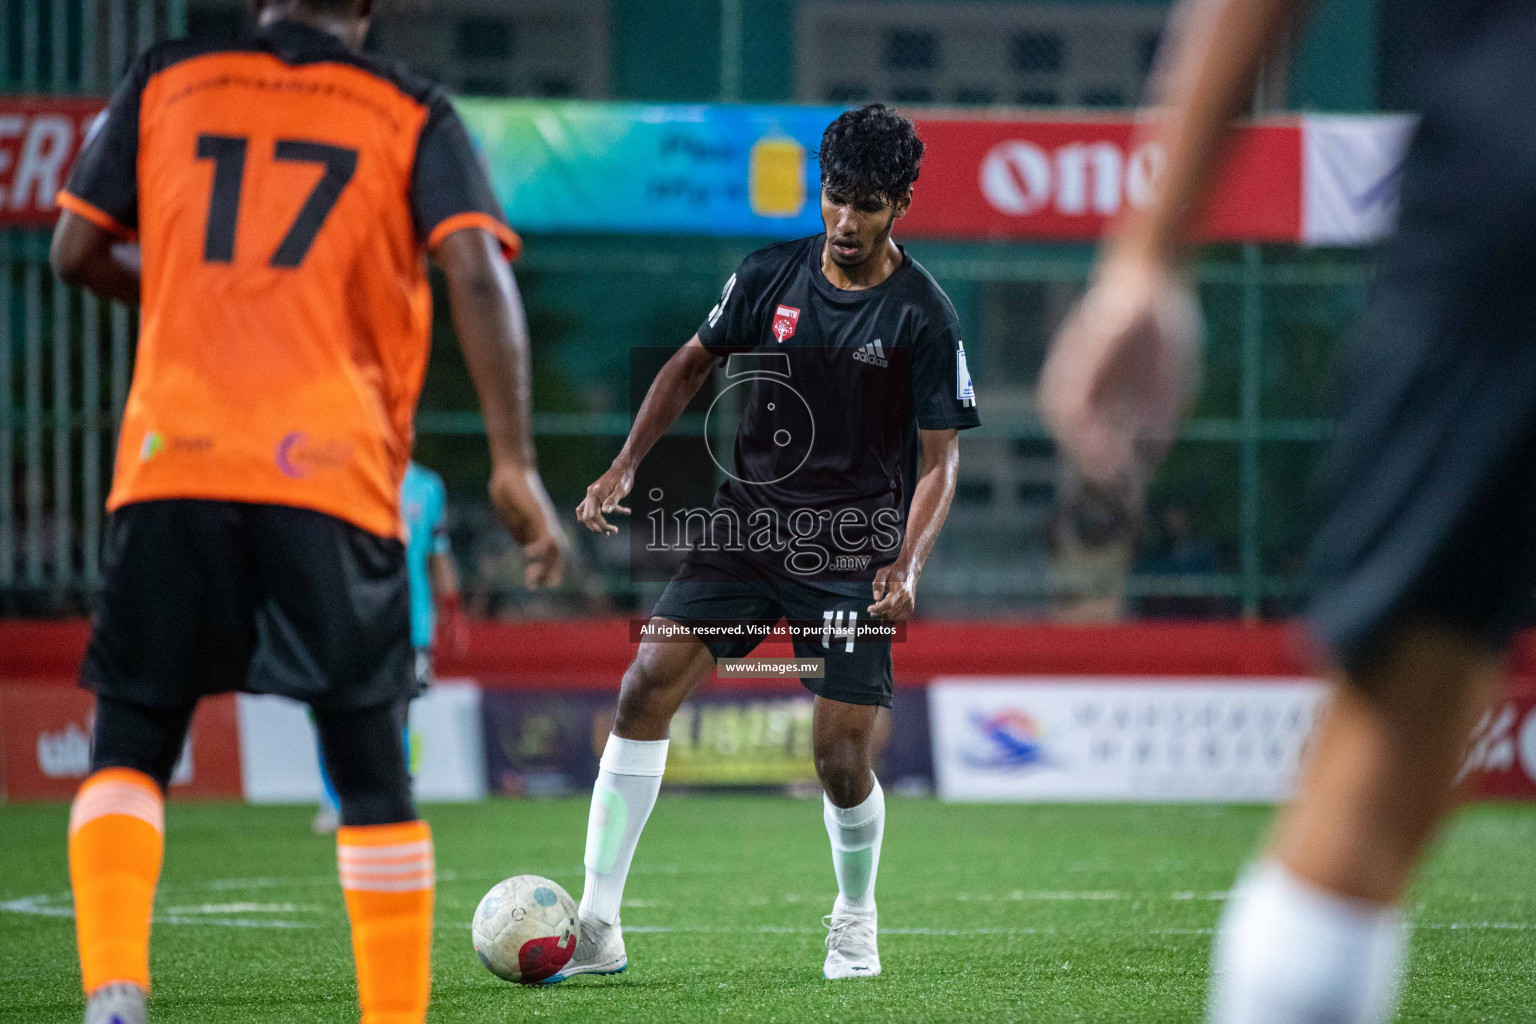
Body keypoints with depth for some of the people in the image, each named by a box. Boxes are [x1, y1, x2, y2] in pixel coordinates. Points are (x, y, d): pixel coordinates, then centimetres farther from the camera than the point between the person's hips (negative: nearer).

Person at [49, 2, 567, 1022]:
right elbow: (477, 274, -6)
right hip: (333, 478, -1)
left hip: (173, 468, 1)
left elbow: (78, 252, 13)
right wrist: (515, 465, -9)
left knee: (129, 750, 8)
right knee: (371, 772, 8)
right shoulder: (414, 118, 8)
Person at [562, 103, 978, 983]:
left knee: (842, 760, -7)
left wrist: (908, 564, -20)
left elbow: (940, 459, -5)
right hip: (748, 523, 3)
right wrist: (626, 467, 4)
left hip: (853, 553, -3)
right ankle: (598, 927, -10)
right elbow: (694, 364, 15)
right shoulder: (770, 276, 1)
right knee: (648, 685, -13)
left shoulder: (923, 316, -8)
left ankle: (855, 923, 25)